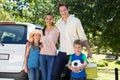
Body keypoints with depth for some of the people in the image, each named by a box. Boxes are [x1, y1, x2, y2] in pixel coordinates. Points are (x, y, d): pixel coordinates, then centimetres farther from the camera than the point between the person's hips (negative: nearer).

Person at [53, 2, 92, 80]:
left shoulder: (76, 21, -6)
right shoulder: (58, 23, 7)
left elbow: (83, 37, -5)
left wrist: (89, 50, -10)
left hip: (73, 53, -3)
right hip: (62, 52, 3)